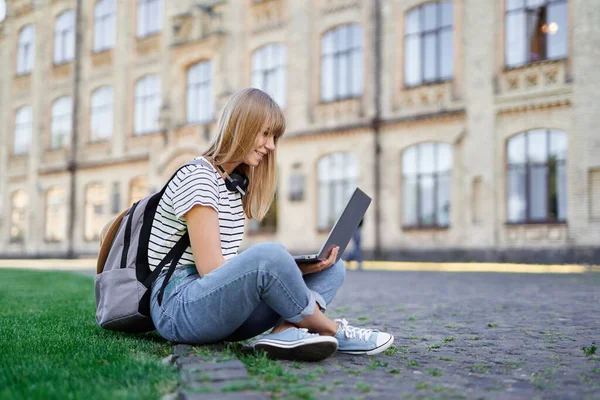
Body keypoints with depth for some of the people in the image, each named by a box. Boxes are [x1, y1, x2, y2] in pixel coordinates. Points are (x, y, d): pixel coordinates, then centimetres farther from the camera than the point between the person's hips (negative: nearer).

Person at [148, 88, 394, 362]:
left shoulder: (234, 185, 16)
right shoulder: (197, 177, -11)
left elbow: (230, 262, 8)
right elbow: (211, 269, -19)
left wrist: (301, 265, -5)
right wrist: (282, 269, -14)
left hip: (222, 305, 9)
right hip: (178, 308, -9)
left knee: (331, 268, 0)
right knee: (269, 256, -36)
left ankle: (286, 331, -28)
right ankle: (331, 330, -11)